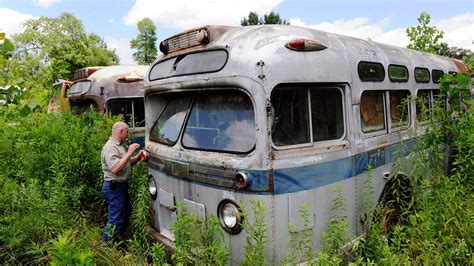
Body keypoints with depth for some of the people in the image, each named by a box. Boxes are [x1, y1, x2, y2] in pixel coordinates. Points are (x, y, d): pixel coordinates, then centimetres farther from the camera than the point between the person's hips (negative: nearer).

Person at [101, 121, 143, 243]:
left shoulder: (119, 146, 12)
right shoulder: (110, 147, -19)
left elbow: (127, 163, 19)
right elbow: (115, 169, -30)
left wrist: (138, 156, 2)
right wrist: (129, 153, -28)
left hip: (121, 185, 11)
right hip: (114, 187, -11)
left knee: (126, 212, 23)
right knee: (116, 219, -3)